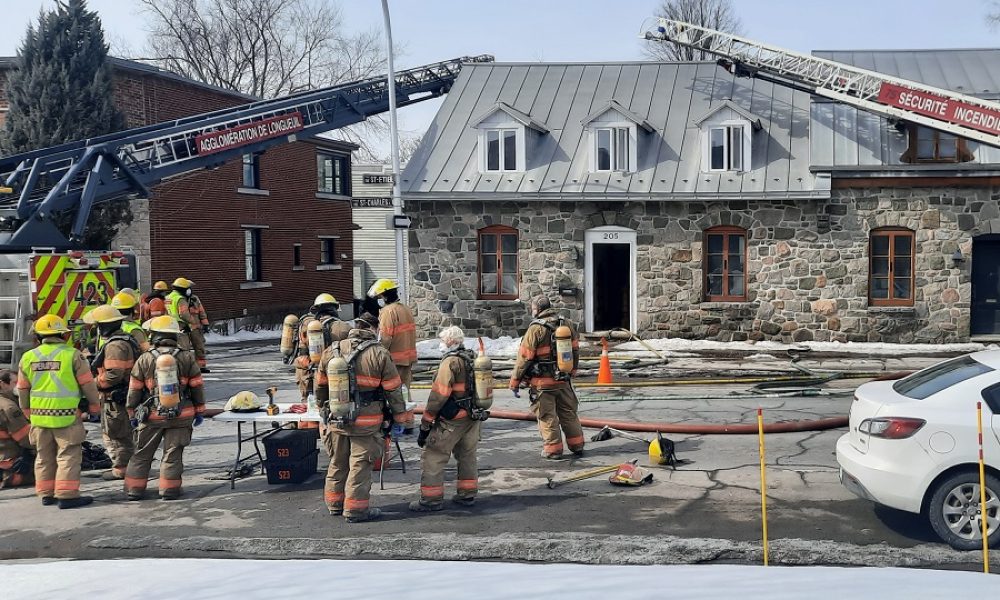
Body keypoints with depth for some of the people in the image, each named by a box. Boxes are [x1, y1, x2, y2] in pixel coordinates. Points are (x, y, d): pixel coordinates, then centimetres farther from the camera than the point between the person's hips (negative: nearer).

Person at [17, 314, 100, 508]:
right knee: (68, 455, -1)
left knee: (44, 457, 16)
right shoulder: (72, 354, -9)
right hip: (67, 417, -5)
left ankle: (46, 494, 21)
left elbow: (22, 390, 13)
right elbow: (88, 384, -5)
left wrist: (29, 412, 26)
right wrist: (95, 408, 8)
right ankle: (66, 495, -4)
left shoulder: (28, 358, 6)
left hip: (39, 416, 5)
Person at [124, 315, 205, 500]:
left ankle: (134, 489, 16)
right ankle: (169, 489, 8)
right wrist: (199, 411, 13)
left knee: (142, 453, 13)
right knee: (172, 454, 7)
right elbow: (197, 386, 3)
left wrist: (132, 413, 15)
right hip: (181, 415, 0)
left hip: (152, 416, 0)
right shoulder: (186, 358, -1)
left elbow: (134, 389, 3)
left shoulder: (144, 359, -2)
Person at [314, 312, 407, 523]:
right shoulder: (380, 355, -10)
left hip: (336, 419, 4)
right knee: (360, 465, 3)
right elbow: (393, 389, -5)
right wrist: (399, 418, 6)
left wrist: (322, 409, 28)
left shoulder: (331, 351, 3)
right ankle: (355, 509, 8)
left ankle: (335, 504, 29)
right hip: (366, 422, -4)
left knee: (337, 462, 17)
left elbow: (320, 385, 13)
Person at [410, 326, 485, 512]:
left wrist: (425, 425, -14)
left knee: (433, 457, 0)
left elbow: (438, 396, -18)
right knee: (467, 455, 20)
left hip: (452, 420, -8)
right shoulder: (474, 359, 10)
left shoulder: (451, 362, -16)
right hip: (473, 418, 8)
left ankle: (431, 499, 2)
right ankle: (467, 495, 28)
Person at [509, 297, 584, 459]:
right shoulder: (567, 324, 4)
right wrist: (572, 371, 28)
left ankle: (553, 449, 10)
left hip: (543, 382, -6)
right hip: (564, 380, 6)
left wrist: (515, 382, -5)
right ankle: (577, 446, 24)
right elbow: (575, 350, 14)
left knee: (547, 417, 5)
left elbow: (524, 357, -13)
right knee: (569, 414, 17)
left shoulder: (536, 329, -14)